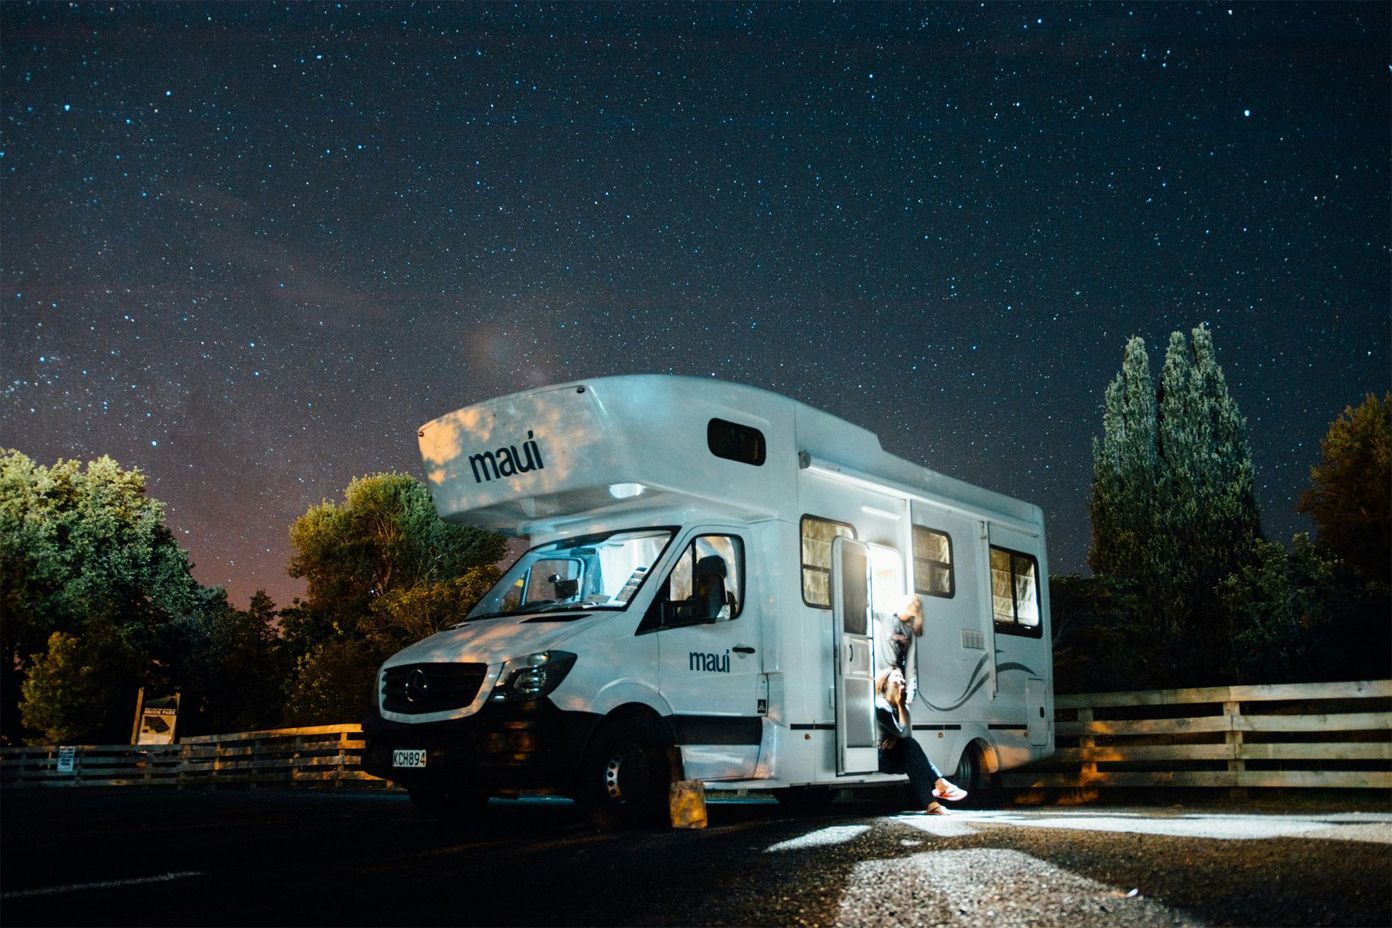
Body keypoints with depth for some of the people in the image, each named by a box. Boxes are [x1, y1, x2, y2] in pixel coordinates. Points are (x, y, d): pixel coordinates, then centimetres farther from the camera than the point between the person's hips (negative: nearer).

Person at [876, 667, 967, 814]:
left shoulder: (898, 706, 9)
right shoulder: (880, 706, -18)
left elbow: (908, 734, 3)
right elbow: (903, 732, -21)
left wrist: (894, 739, -18)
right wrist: (901, 705, -17)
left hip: (891, 755, 9)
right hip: (880, 759, -9)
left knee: (912, 762, -14)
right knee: (911, 746, -22)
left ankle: (930, 803, -21)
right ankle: (940, 785, -25)